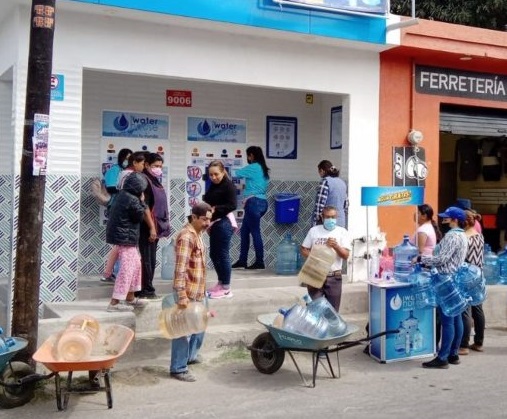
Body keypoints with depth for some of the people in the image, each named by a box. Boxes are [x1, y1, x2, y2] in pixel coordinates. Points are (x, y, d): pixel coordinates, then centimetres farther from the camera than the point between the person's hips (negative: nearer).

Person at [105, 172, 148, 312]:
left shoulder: (122, 195, 10)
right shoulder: (132, 200, -19)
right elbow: (140, 217, -10)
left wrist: (139, 202, 7)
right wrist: (142, 202, -1)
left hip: (122, 236, 10)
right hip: (125, 238, -10)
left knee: (136, 265, 19)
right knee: (127, 269, -9)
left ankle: (130, 298, 28)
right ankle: (115, 302, -9)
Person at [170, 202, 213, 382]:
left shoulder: (197, 234, 11)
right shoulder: (187, 237, -20)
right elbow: (180, 268, -25)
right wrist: (182, 295, -28)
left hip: (198, 291, 10)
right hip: (188, 293, -10)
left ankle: (190, 356, 38)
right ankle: (178, 369, 6)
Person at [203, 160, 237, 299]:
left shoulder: (228, 185, -8)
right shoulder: (213, 186, 17)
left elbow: (232, 205, -16)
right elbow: (208, 202, 15)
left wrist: (215, 209, -24)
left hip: (224, 223, -9)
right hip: (215, 223, 9)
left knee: (222, 255, -6)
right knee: (214, 254, 13)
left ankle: (226, 288, 0)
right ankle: (221, 283, 25)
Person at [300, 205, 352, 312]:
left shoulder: (342, 232, 0)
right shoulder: (314, 230, 3)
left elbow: (346, 255, -5)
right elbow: (304, 250, 8)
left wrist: (336, 246, -24)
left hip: (334, 277, 0)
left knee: (333, 309, 8)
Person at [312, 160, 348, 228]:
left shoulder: (325, 181, -10)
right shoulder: (342, 182, 14)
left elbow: (320, 204, -16)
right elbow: (346, 204, 19)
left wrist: (314, 223, -13)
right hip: (341, 222, 8)